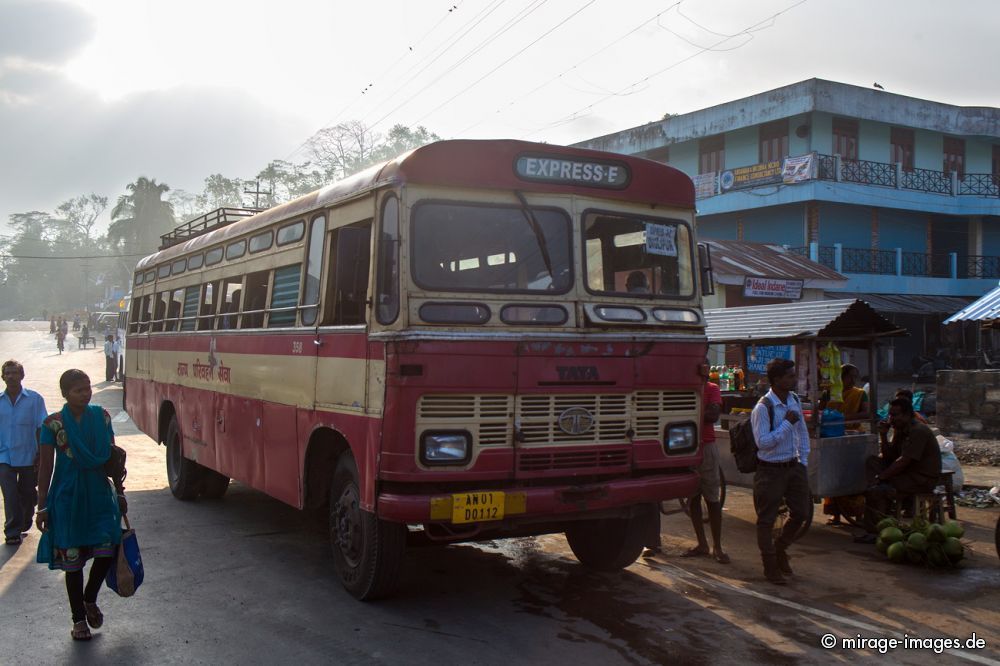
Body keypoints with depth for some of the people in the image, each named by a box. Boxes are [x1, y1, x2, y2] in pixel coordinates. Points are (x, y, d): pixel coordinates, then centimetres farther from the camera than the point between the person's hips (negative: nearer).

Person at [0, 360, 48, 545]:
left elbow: (41, 429, -4)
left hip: (28, 457, 0)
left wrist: (40, 456, -6)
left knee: (27, 494, 14)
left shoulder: (34, 399, -6)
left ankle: (24, 523, 37)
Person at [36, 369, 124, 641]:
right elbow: (45, 467, -3)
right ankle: (79, 618, 20)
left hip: (100, 493, 2)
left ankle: (90, 600, 23)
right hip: (68, 497, -2)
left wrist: (119, 492, 12)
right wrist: (43, 506, -4)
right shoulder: (53, 423, -6)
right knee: (72, 558, 5)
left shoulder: (101, 417, 2)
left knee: (107, 550, -6)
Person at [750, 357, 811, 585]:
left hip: (793, 466, 7)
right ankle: (770, 566, 18)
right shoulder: (762, 408, -19)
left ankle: (780, 549, 35)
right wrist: (787, 422, -22)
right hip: (771, 470, -7)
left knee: (800, 512, 11)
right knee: (766, 519, 3)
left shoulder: (795, 400, 4)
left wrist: (803, 460, 10)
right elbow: (763, 442, -23)